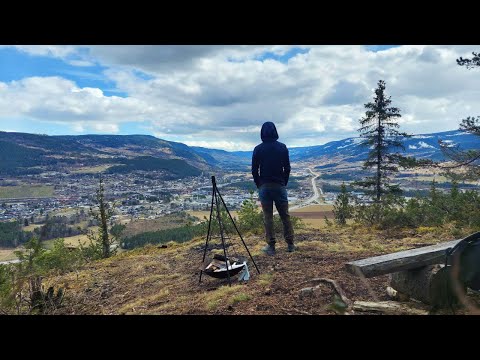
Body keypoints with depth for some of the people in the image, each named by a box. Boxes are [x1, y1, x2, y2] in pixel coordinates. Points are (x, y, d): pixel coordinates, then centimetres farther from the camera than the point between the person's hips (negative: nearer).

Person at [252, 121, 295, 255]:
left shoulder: (258, 149, -2)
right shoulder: (282, 147, 1)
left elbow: (254, 170, -2)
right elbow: (287, 168, 1)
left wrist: (259, 185, 10)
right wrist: (284, 183, 12)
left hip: (264, 186, -1)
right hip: (280, 186, 1)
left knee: (268, 216, 3)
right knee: (285, 215, 9)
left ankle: (271, 246, 5)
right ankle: (290, 244, 14)